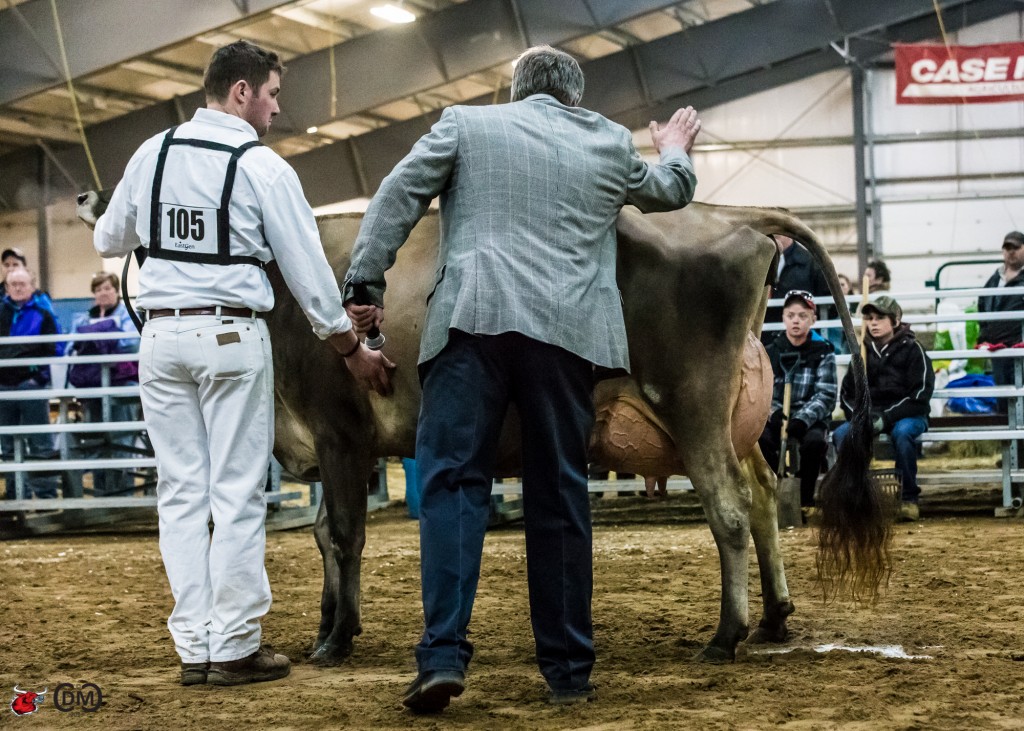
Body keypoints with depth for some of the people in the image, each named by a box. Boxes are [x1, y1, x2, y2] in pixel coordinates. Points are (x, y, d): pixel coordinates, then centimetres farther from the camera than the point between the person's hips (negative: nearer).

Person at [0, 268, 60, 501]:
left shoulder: (42, 313, 4)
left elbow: (53, 350, -1)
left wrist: (41, 376, -10)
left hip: (32, 385, -4)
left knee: (40, 445, -3)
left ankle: (46, 493, -1)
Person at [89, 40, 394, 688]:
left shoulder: (153, 153, 6)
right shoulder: (263, 167, -7)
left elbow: (109, 240, 16)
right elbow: (307, 268, -4)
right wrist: (352, 350, 5)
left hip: (162, 336, 5)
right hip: (232, 337, -4)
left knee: (181, 490, 9)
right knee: (237, 492, 2)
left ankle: (194, 646, 10)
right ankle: (234, 647, 4)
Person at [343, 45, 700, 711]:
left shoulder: (466, 124, 13)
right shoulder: (612, 143, 19)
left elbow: (398, 199, 5)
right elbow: (672, 190, 37)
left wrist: (365, 283, 5)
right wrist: (675, 151, 58)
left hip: (471, 321, -2)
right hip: (567, 332, 2)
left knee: (451, 481, -1)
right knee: (561, 496, 9)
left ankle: (444, 652, -14)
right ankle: (568, 670, 14)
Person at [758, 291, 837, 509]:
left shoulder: (823, 352, 3)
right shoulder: (770, 352, 8)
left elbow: (826, 395, -6)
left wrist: (802, 420, -22)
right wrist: (774, 414, -21)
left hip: (811, 421, -1)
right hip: (776, 420, 1)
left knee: (815, 440, -35)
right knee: (760, 438, -32)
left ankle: (806, 501, -16)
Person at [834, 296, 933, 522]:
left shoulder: (912, 349, -5)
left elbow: (920, 394, -12)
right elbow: (847, 393, 11)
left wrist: (887, 417, -21)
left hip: (908, 415, -4)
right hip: (869, 415, 4)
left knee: (902, 432, -37)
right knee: (842, 434, -23)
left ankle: (908, 498, -23)